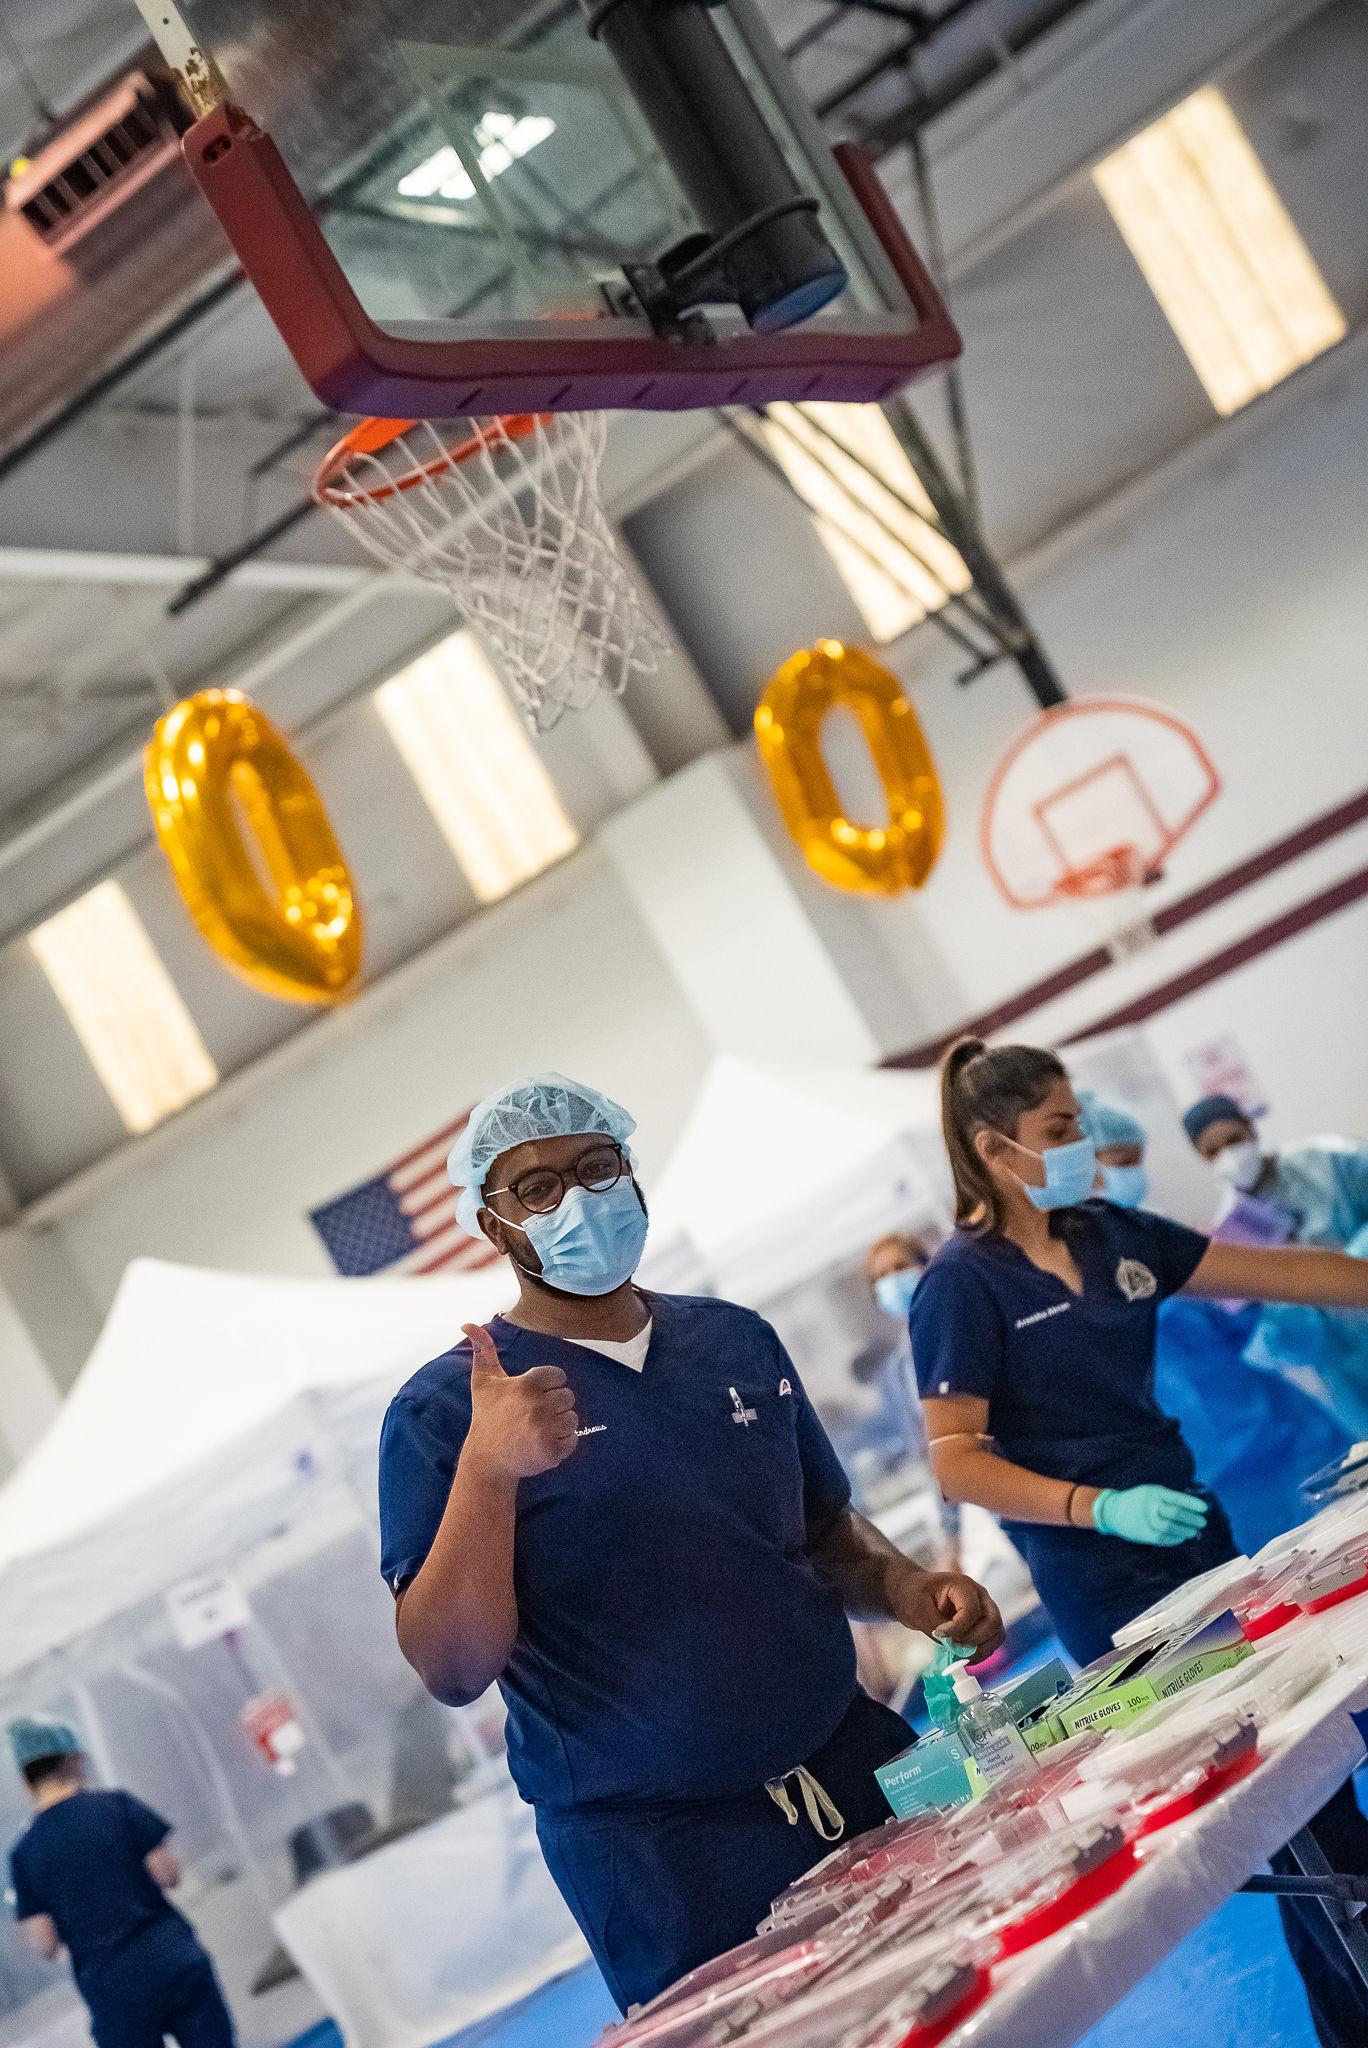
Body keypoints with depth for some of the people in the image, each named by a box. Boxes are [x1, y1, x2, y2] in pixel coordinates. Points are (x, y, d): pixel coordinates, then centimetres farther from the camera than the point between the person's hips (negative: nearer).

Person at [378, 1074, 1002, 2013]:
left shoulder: (736, 1340, 9)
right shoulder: (443, 1413, -7)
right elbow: (452, 1671, -15)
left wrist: (906, 1588, -3)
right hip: (659, 1855, -5)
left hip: (863, 1776, 5)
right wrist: (487, 1470, -28)